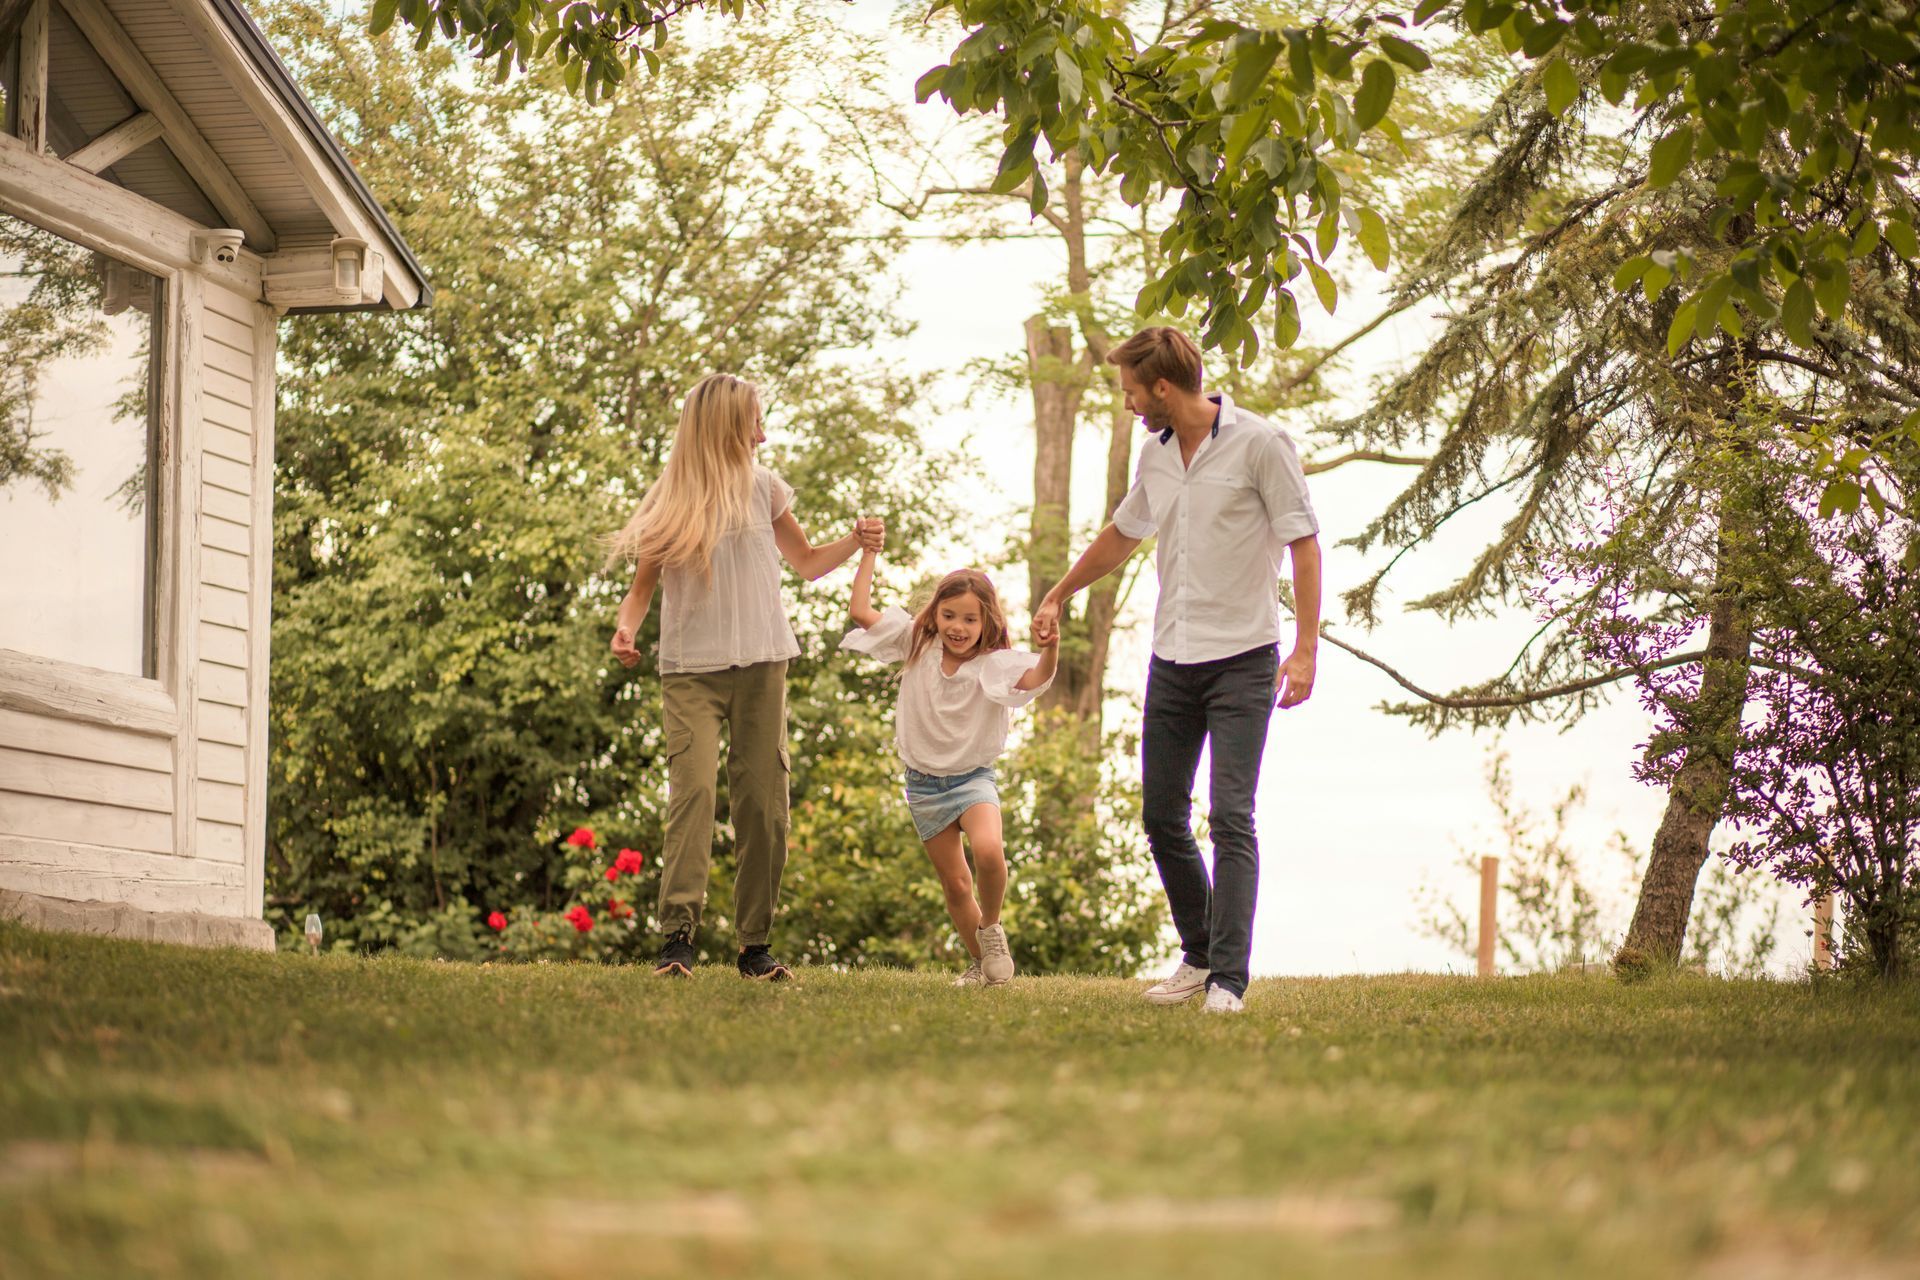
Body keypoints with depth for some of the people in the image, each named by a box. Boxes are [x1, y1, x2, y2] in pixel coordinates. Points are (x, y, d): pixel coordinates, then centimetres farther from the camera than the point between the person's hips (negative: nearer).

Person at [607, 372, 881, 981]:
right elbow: (644, 583, 7)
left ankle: (755, 945, 4)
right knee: (693, 788, -19)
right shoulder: (669, 500, 2)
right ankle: (678, 935, -23)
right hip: (690, 670, -3)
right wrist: (626, 626, -14)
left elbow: (806, 561, 21)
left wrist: (856, 542, 3)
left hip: (762, 666, 3)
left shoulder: (763, 486, 10)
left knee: (764, 803, -1)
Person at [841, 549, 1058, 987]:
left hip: (973, 777, -3)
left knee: (987, 851, -31)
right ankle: (980, 963, 25)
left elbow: (1036, 678, -33)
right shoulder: (917, 644, -3)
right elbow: (860, 611, -4)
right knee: (955, 884, 7)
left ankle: (991, 928, -5)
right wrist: (868, 552, -4)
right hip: (924, 783, 3)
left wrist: (1051, 645, -52)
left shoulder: (994, 664, -13)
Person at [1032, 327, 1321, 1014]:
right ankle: (1199, 956, 22)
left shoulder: (1259, 442, -8)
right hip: (1171, 660, 7)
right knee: (1162, 818, 8)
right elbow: (1121, 534, 28)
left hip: (1242, 660, -7)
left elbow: (1303, 543, -8)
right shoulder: (1155, 453, 11)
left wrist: (1305, 649, -16)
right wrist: (1057, 597, 36)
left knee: (1230, 818, -13)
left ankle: (1228, 979, -13)